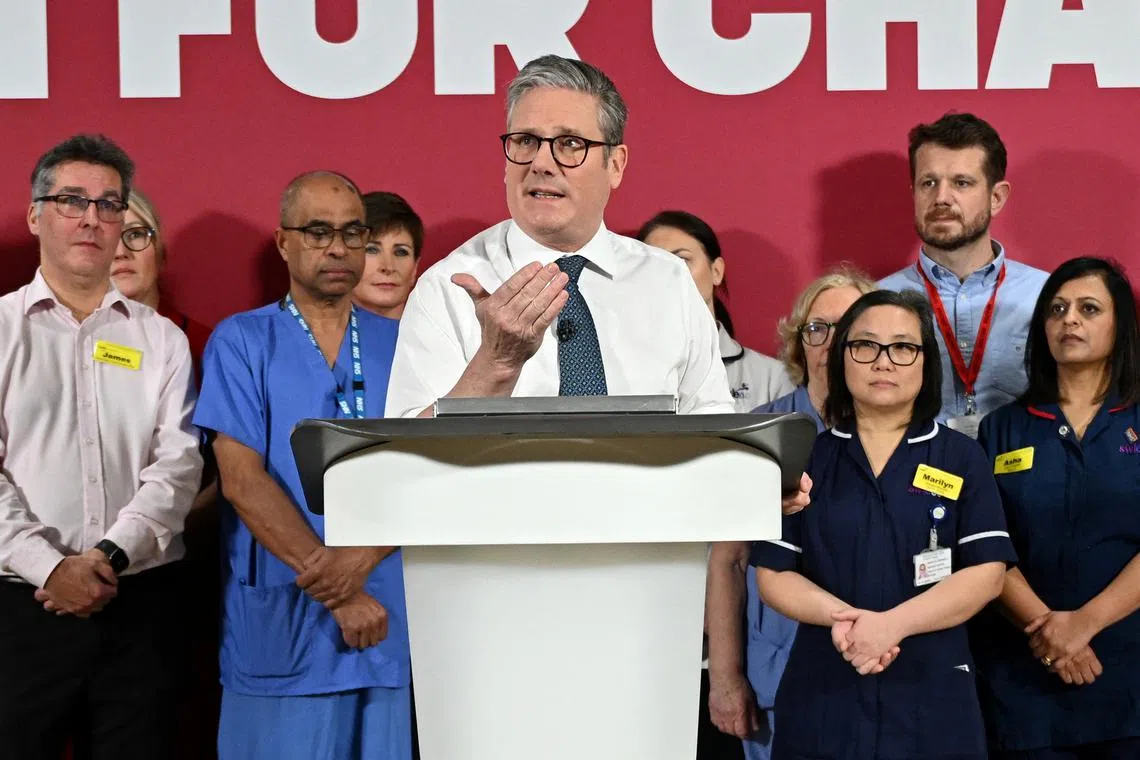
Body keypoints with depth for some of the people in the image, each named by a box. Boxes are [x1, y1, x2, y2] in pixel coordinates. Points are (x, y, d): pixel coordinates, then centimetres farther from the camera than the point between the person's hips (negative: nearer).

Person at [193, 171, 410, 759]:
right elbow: (243, 480, -6)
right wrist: (336, 593, -13)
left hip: (389, 620, 2)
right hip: (280, 627, -2)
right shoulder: (241, 342, 3)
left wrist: (360, 558, -18)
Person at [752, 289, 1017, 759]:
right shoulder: (805, 458, 5)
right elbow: (773, 574, 2)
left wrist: (892, 624, -18)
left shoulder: (962, 458, 4)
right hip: (821, 696, 1)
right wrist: (841, 616, -17)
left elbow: (986, 573, -5)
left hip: (932, 699, -1)